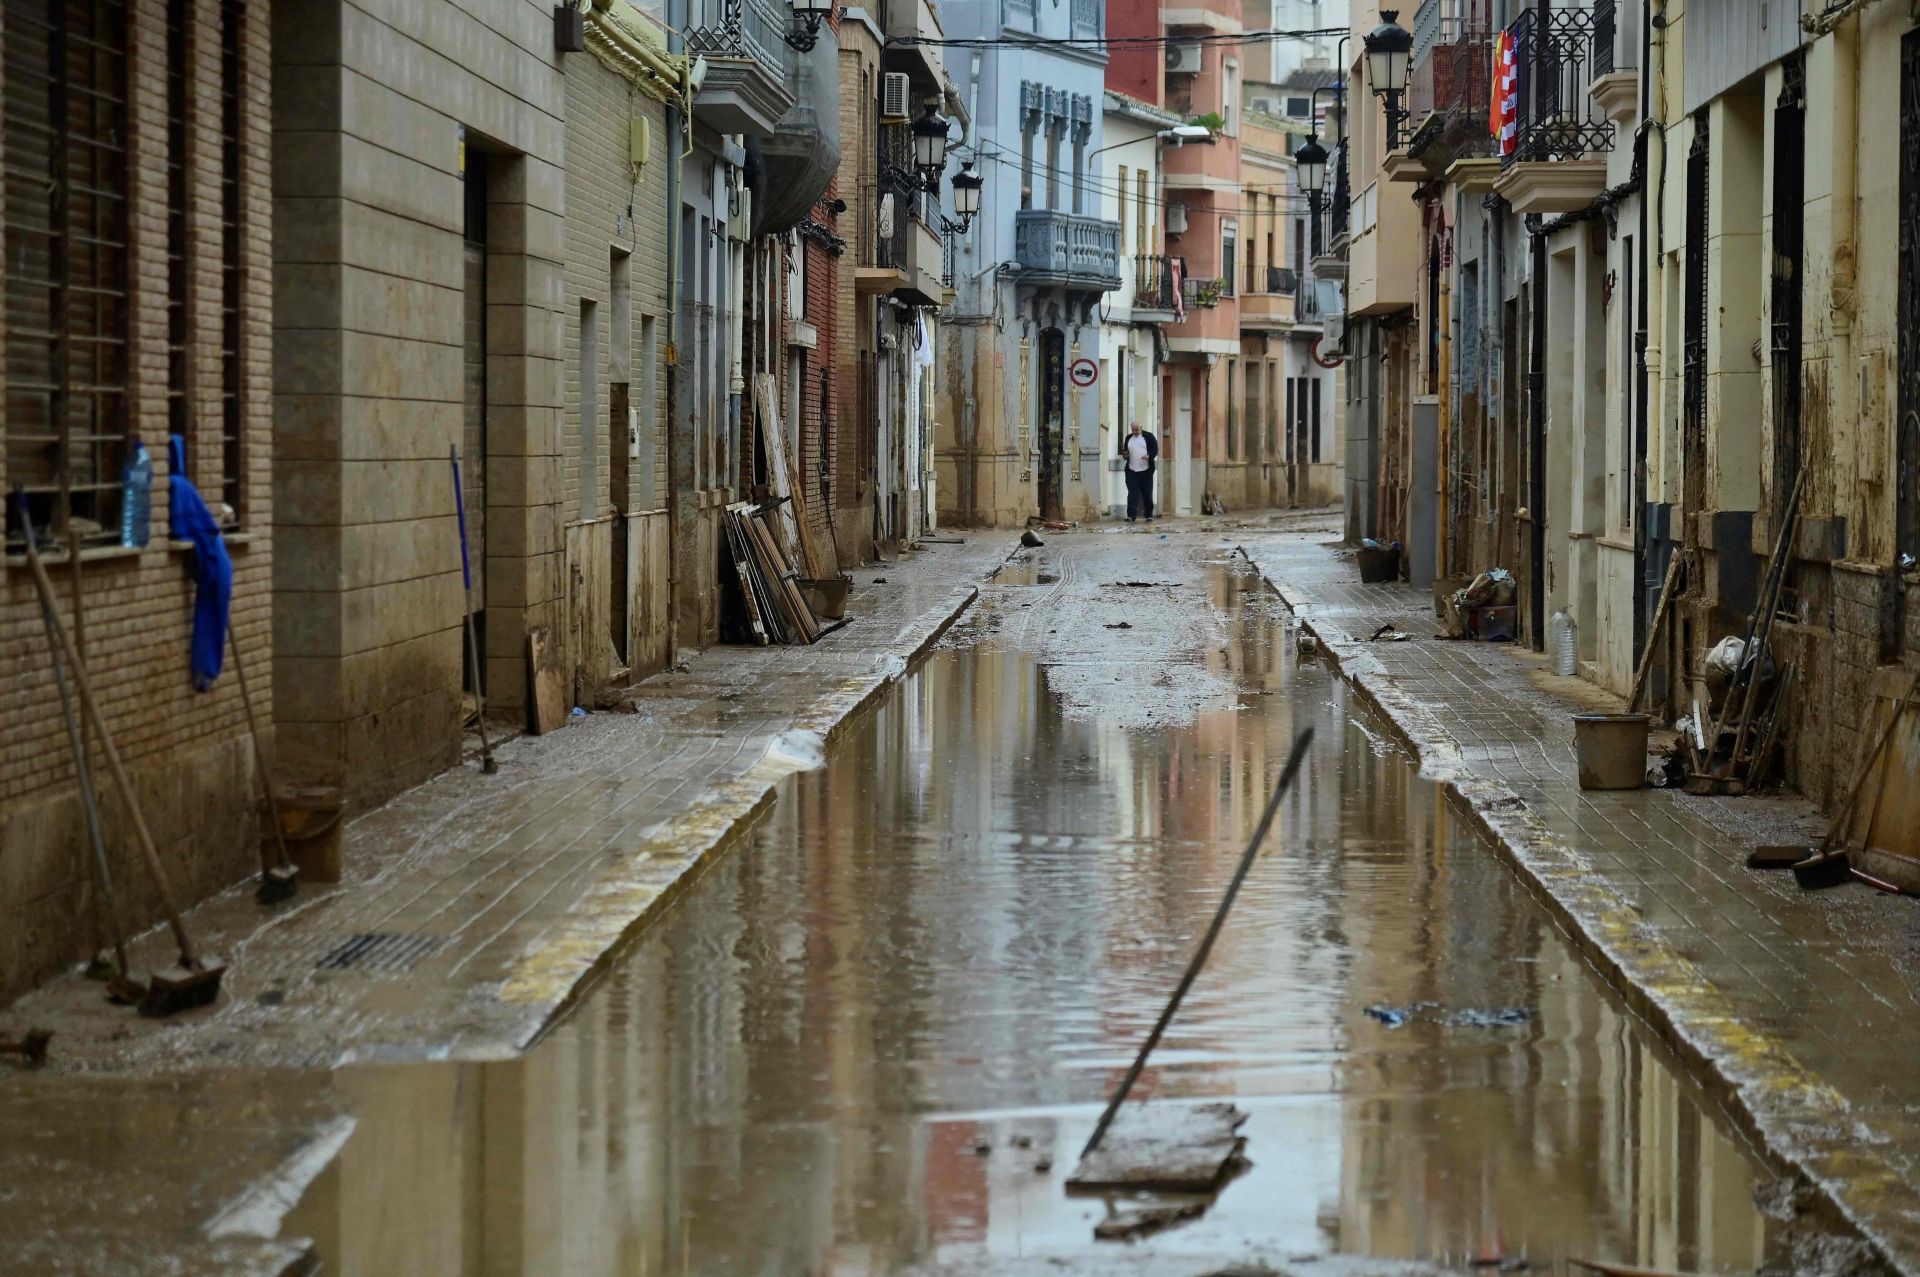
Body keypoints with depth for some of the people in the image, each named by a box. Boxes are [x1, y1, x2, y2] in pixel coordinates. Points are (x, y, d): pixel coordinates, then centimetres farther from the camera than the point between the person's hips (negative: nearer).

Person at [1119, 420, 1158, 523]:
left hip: (1146, 471, -3)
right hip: (1132, 471, 3)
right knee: (1132, 493, -6)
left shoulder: (1149, 436, 3)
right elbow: (1125, 451, 24)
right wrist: (1125, 455, 0)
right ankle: (1131, 515, -9)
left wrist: (1149, 456, -20)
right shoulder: (1128, 438, 16)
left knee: (1147, 494, 4)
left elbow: (1155, 449, -1)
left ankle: (1149, 515, 14)